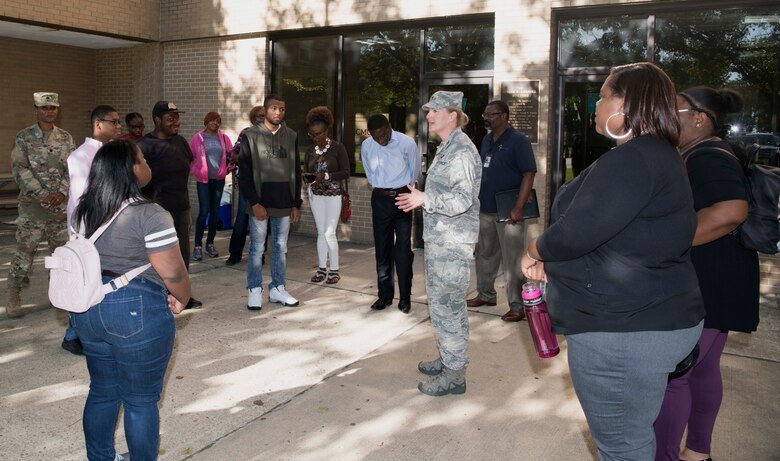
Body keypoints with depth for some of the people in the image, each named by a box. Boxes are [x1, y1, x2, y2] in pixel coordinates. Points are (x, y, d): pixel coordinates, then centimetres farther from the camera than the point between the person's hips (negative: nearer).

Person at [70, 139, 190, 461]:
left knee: (102, 392, 22)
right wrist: (182, 299, 0)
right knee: (141, 401, 8)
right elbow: (172, 273, -19)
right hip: (137, 313, -7)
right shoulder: (149, 215, -19)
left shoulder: (86, 210, 5)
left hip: (88, 309, 8)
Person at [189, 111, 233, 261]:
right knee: (204, 211, -9)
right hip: (203, 179, -3)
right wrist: (195, 171, -6)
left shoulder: (224, 138, 4)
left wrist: (227, 169, 1)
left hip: (219, 179, 3)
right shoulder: (198, 138, -3)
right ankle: (198, 245, 0)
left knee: (215, 211, 7)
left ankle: (210, 243, 19)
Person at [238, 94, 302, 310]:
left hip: (284, 203, 3)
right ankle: (254, 291, 14)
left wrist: (296, 204, 6)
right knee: (256, 249, 3)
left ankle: (277, 288, 21)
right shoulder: (251, 136, -2)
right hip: (260, 204, -3)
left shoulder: (291, 136, 8)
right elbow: (244, 173, -5)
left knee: (280, 248, 10)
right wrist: (254, 203, -13)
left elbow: (296, 172, 11)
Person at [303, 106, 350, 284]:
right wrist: (309, 178, -12)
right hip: (316, 195, 5)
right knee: (321, 232, 9)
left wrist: (326, 176, -21)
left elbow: (346, 172, -10)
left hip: (333, 194, -5)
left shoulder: (338, 148, -9)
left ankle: (334, 270, 5)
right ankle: (322, 269, 16)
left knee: (330, 233, -6)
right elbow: (305, 171, 11)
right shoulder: (310, 150, 6)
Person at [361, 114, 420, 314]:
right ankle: (385, 295, 18)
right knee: (382, 249, 7)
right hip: (380, 199, 3)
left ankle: (405, 297, 8)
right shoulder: (366, 146, -2)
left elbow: (414, 170, 3)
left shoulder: (407, 143, -13)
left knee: (403, 249, -2)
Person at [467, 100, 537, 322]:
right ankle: (485, 294, 34)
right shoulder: (487, 140, 12)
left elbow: (529, 174, -16)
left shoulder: (517, 141, -10)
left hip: (508, 212, -8)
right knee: (484, 254, 18)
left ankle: (517, 306, 7)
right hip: (485, 209, 8)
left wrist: (518, 208, -22)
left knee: (512, 261, -2)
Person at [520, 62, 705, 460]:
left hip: (625, 330, -11)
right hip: (651, 318, 11)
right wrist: (553, 262, 9)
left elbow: (577, 231, -25)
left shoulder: (631, 161, -22)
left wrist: (535, 251, -4)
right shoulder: (657, 155, 14)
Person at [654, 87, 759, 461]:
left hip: (707, 286, -11)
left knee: (669, 374, -3)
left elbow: (730, 211, -34)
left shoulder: (708, 157, -18)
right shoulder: (698, 154, 15)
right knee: (702, 369, 18)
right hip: (707, 284, 11)